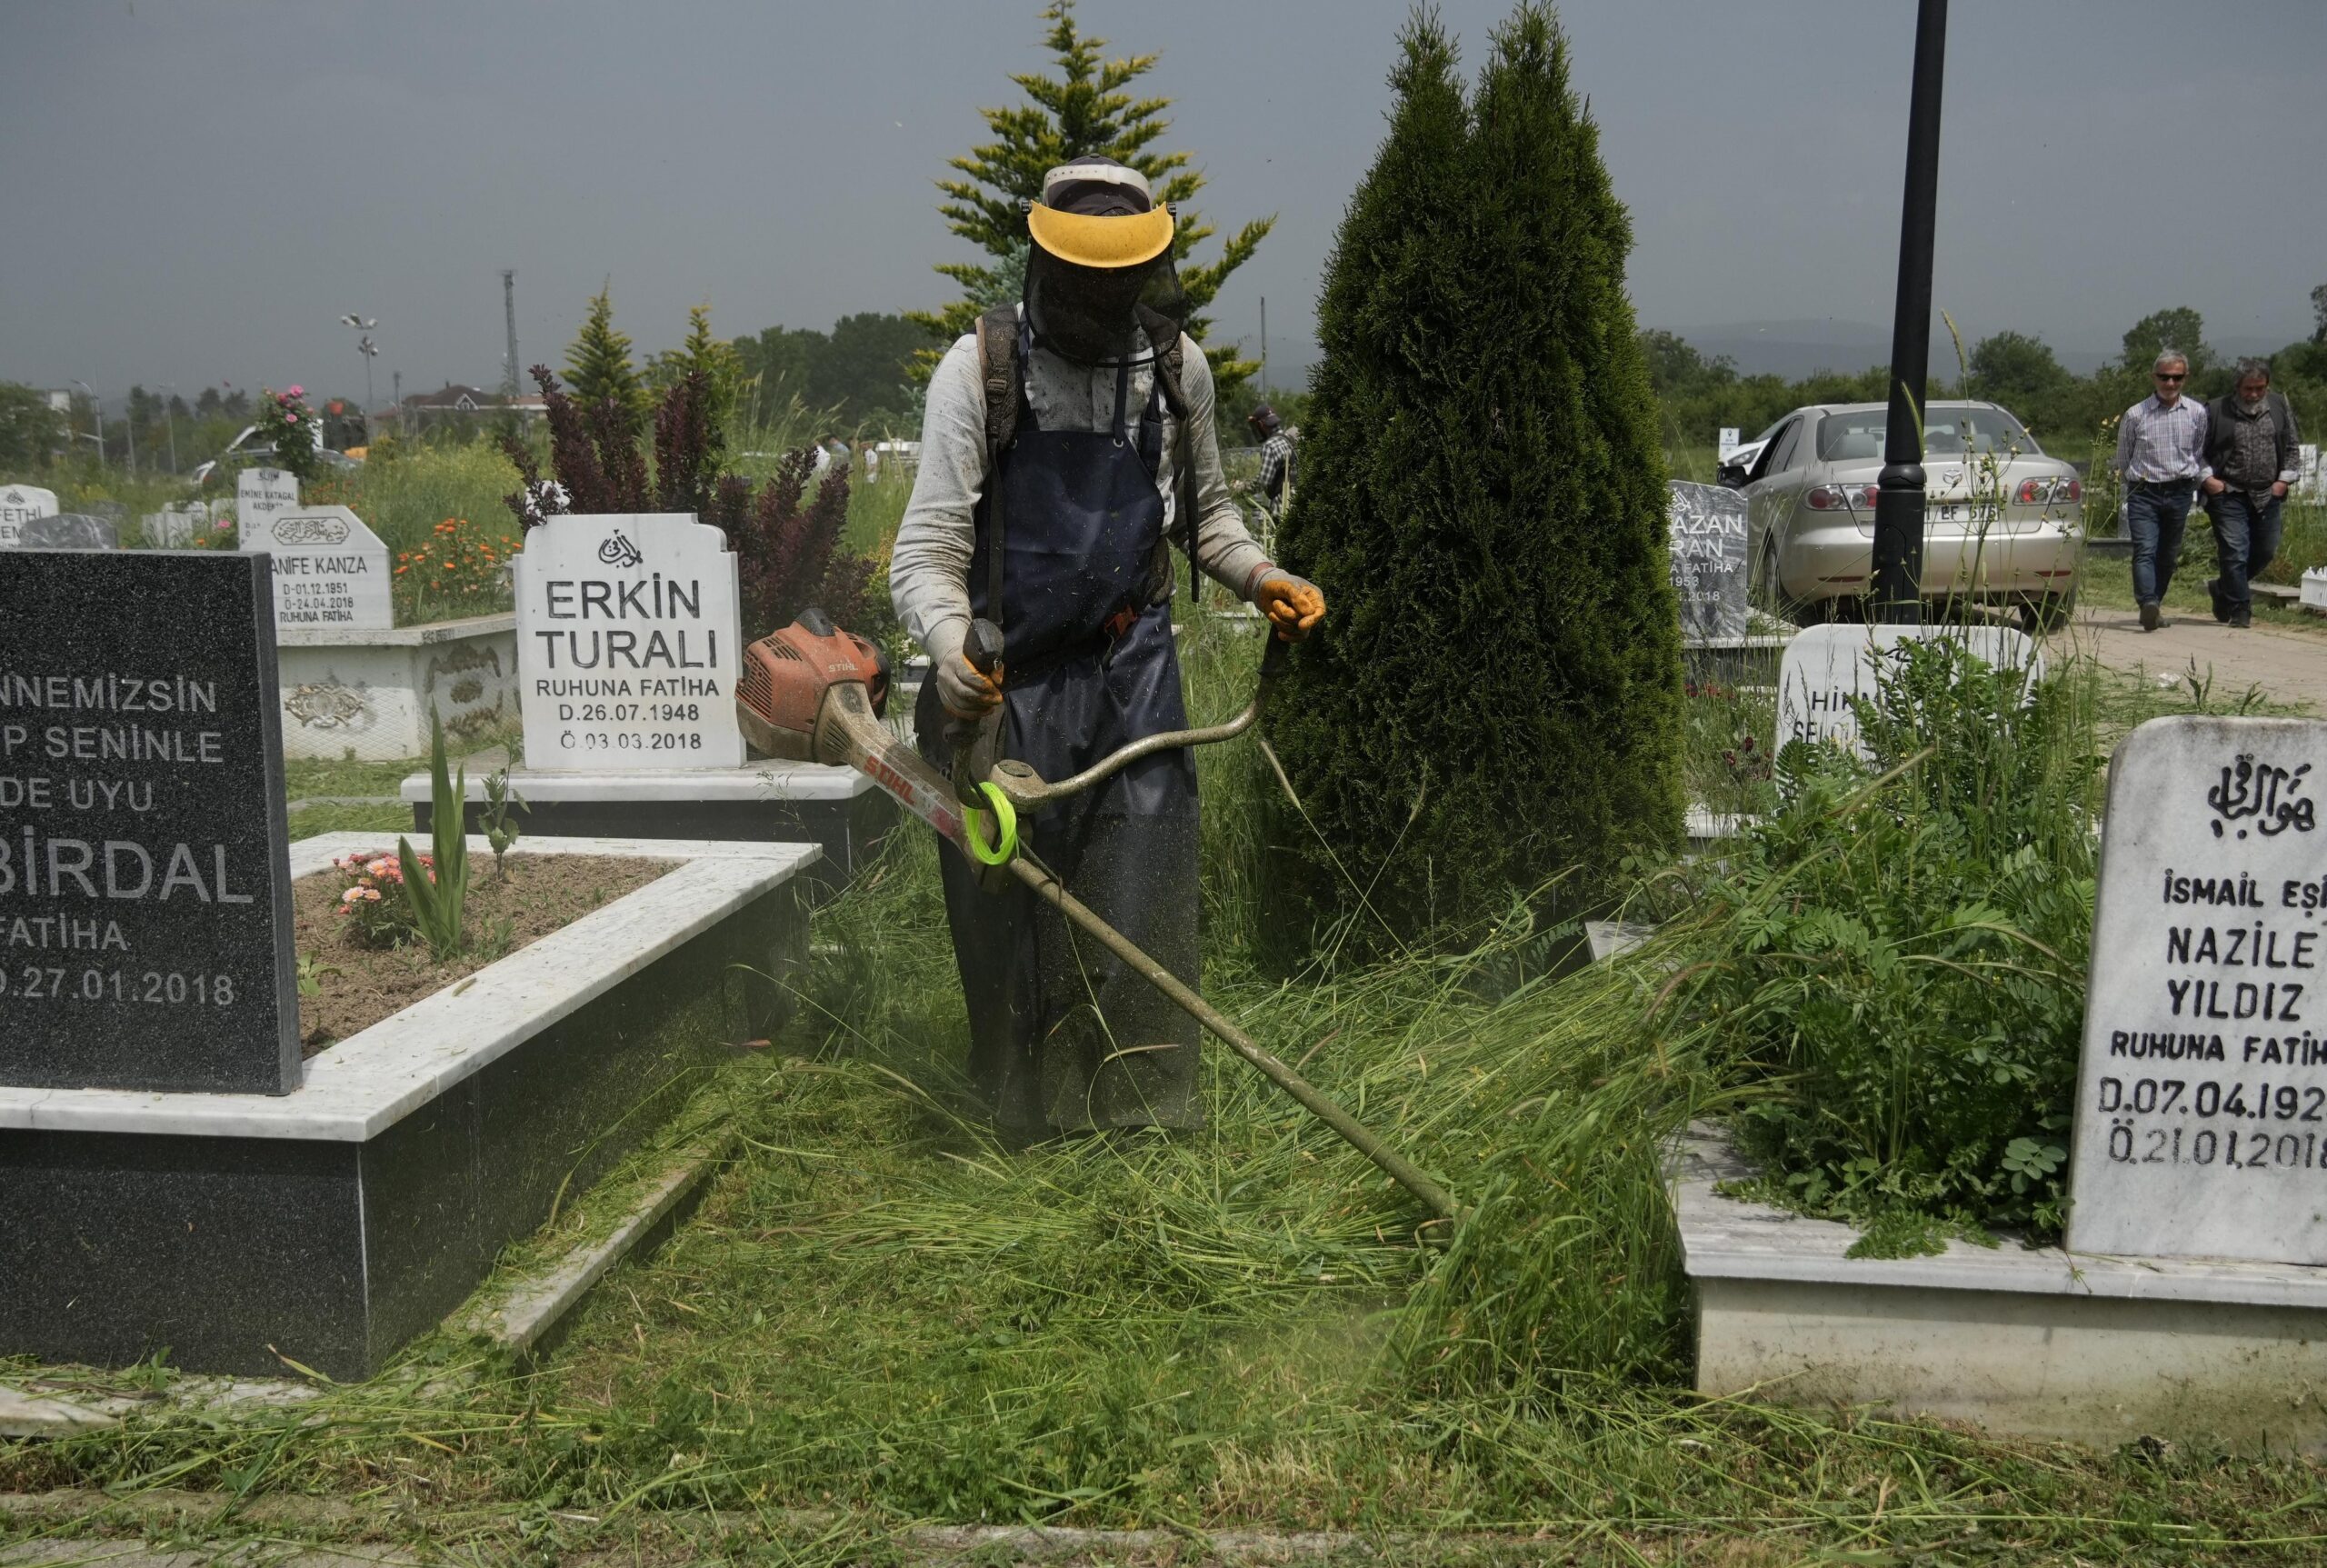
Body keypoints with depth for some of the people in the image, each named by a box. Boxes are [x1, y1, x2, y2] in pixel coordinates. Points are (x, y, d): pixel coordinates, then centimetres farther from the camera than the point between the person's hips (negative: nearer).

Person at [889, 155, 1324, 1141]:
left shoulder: (1177, 367, 6)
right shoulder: (979, 367, -6)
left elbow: (1206, 511, 22)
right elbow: (928, 548, -10)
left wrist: (1259, 576, 2)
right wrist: (947, 639, -31)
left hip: (1134, 671, 2)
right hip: (1008, 678, -2)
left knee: (1140, 904, -1)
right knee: (1004, 905, 6)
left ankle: (1140, 1126, 14)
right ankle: (1019, 1128, 24)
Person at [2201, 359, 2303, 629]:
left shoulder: (2279, 407, 6)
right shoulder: (2216, 411, -6)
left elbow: (2293, 447, 13)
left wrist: (2285, 479, 2)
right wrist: (2207, 478, -11)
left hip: (2267, 496, 5)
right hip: (2229, 496, -5)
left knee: (2265, 552, 12)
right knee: (2235, 553, -8)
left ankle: (2223, 589, 32)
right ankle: (2239, 610, 2)